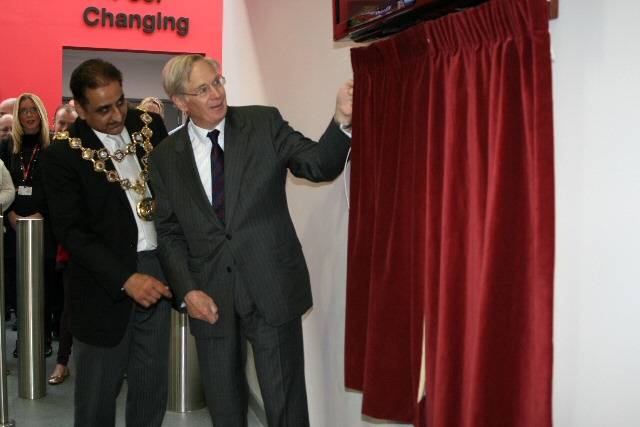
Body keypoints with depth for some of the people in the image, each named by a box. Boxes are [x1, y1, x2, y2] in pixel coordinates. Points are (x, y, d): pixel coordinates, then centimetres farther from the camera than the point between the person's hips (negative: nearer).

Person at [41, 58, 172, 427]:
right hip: (107, 281, -3)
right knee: (99, 388, 9)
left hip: (157, 270, 4)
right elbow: (71, 231, -10)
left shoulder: (149, 125, 4)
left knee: (153, 387, 12)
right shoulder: (64, 155, -8)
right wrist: (125, 279, -19)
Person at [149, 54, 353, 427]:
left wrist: (342, 119, -25)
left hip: (272, 287, -2)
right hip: (210, 297, 2)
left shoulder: (264, 123, 0)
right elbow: (169, 232, 7)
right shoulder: (166, 157, 4)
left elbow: (319, 165, -7)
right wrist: (187, 290, -5)